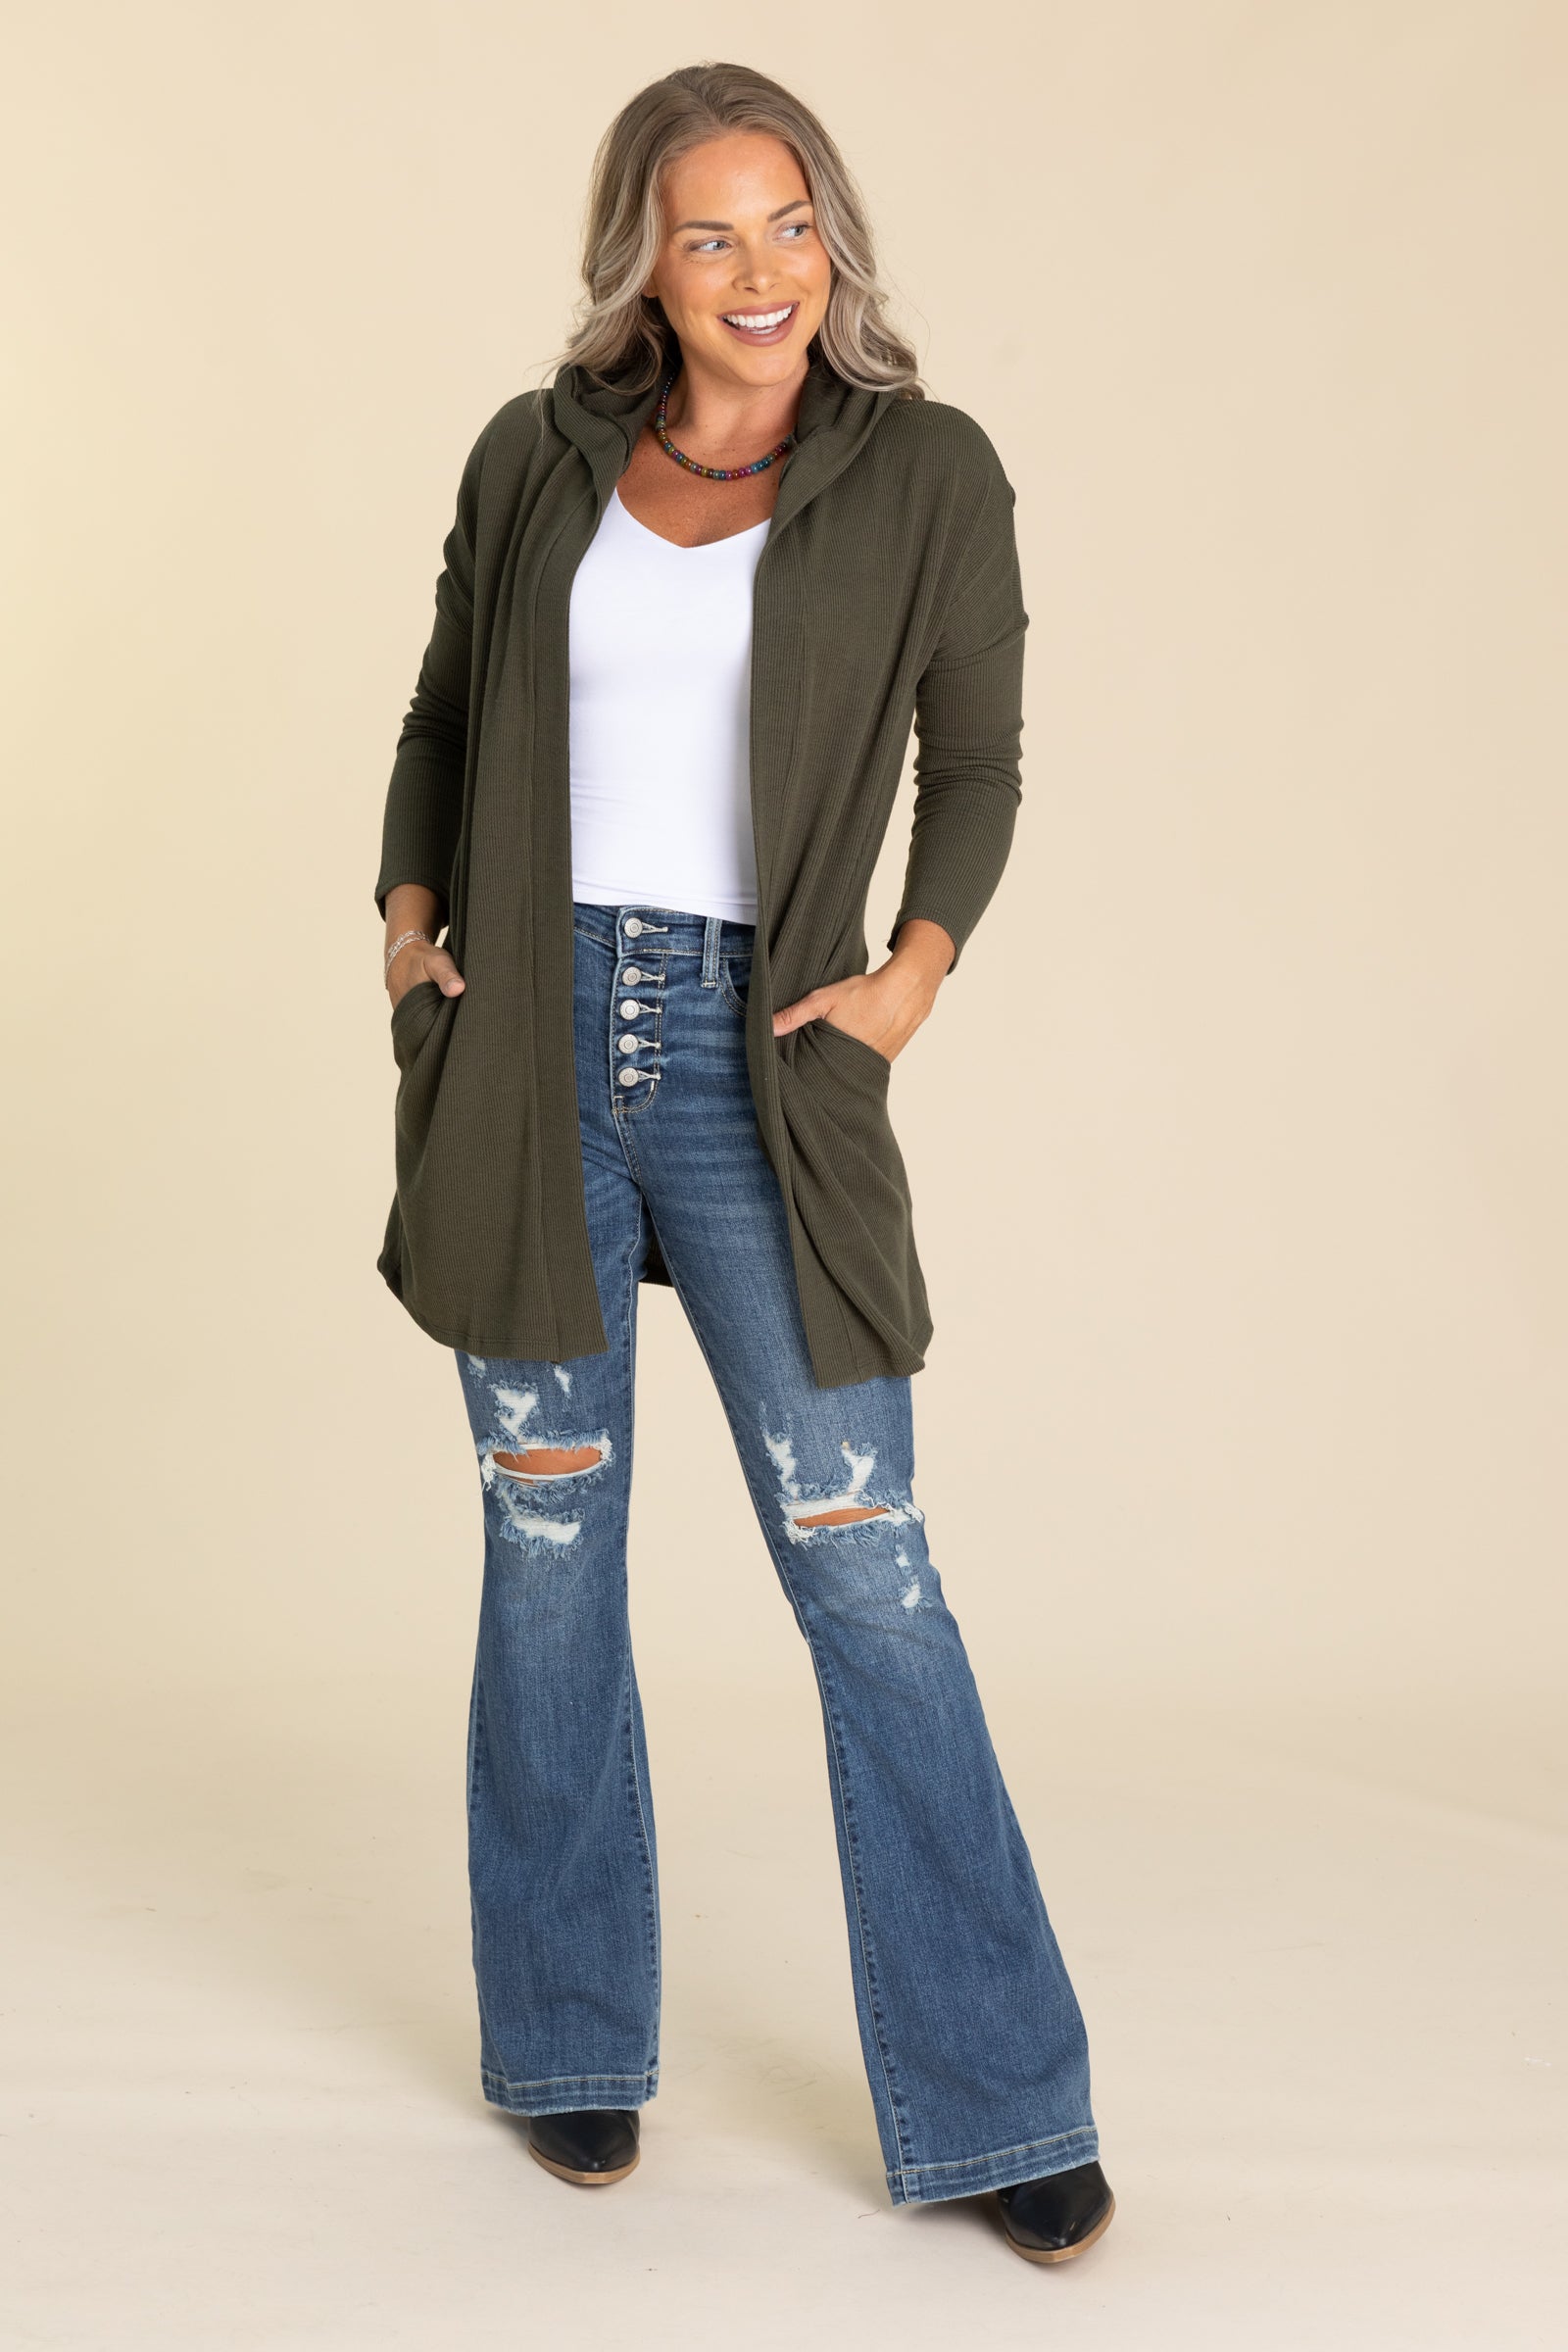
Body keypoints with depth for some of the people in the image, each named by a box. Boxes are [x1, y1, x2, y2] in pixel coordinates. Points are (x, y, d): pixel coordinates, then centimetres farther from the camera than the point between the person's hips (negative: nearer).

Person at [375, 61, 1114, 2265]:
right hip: (530, 1039, 2)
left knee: (863, 1561, -5)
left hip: (753, 1057, -2)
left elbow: (976, 761, 9)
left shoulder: (928, 473, 1)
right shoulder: (539, 457, 7)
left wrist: (918, 969, -6)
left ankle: (993, 2100, 6)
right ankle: (573, 2043, 24)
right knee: (549, 1543, 8)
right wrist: (410, 911, 3)